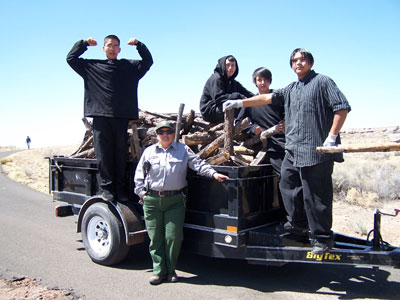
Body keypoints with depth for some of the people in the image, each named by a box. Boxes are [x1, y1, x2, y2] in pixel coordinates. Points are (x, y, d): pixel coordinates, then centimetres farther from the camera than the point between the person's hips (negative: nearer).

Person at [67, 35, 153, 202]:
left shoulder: (130, 66, 17)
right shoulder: (92, 66, 17)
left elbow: (148, 61, 15)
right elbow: (71, 58, 19)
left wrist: (139, 44, 7)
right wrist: (84, 43, 13)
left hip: (122, 117, 0)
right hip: (101, 116, 0)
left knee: (120, 153, 1)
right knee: (103, 154, -3)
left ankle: (120, 187, 7)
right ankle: (107, 187, 5)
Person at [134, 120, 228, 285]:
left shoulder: (183, 150, 9)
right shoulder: (149, 151, 13)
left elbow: (198, 164, 1)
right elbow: (139, 174, 15)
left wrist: (213, 173, -13)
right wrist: (142, 192, 5)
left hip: (174, 200, -1)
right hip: (152, 201, 2)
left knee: (174, 237, -2)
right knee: (155, 238, 4)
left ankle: (170, 270, 16)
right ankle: (159, 271, 15)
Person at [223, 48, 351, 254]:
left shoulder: (322, 81, 0)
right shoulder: (290, 89, 21)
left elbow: (342, 107, -7)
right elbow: (267, 98, 20)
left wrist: (332, 137, -13)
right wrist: (239, 103, 15)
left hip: (315, 150, -8)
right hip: (293, 149, 8)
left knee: (316, 195, -3)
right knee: (288, 184, 13)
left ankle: (322, 237, 10)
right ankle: (298, 223, 30)